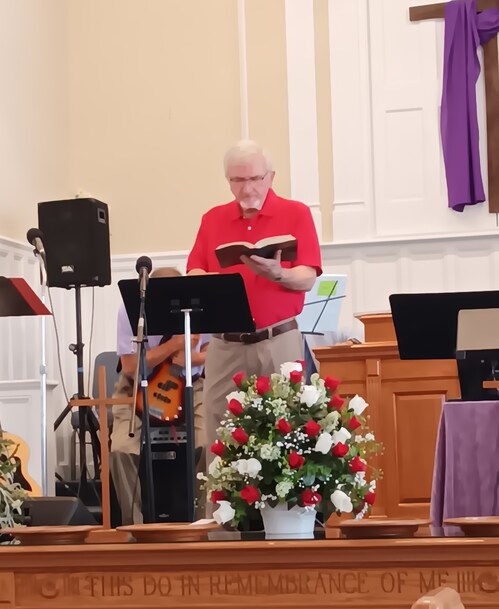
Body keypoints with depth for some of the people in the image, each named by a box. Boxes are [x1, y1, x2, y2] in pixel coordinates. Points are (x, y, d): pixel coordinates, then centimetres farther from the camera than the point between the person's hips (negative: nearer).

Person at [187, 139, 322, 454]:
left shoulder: (296, 214, 2)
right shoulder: (213, 219, 13)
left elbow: (308, 278, -5)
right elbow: (194, 272, 8)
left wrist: (276, 274, -25)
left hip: (279, 342, -2)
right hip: (225, 344, 3)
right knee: (221, 433, -1)